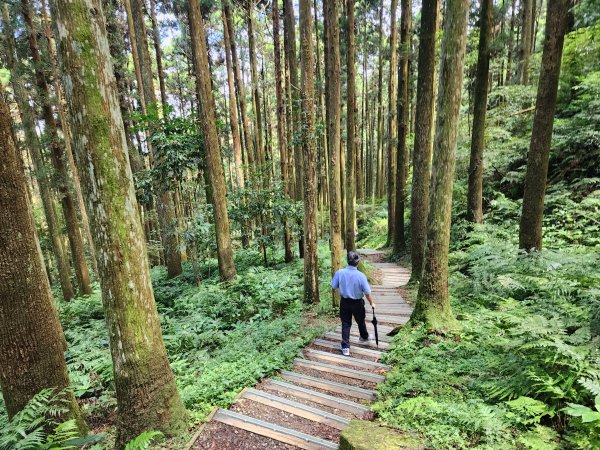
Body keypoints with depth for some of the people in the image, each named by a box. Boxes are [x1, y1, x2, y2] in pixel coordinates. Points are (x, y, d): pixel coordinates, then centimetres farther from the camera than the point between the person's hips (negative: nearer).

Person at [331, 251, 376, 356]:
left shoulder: (339, 272, -18)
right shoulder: (361, 275, -24)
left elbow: (333, 286, -5)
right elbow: (367, 293, -16)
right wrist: (372, 303, 2)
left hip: (344, 302, 1)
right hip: (357, 303, -1)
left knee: (346, 324, 12)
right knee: (360, 321, 24)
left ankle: (345, 347, 14)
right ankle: (364, 337, 50)